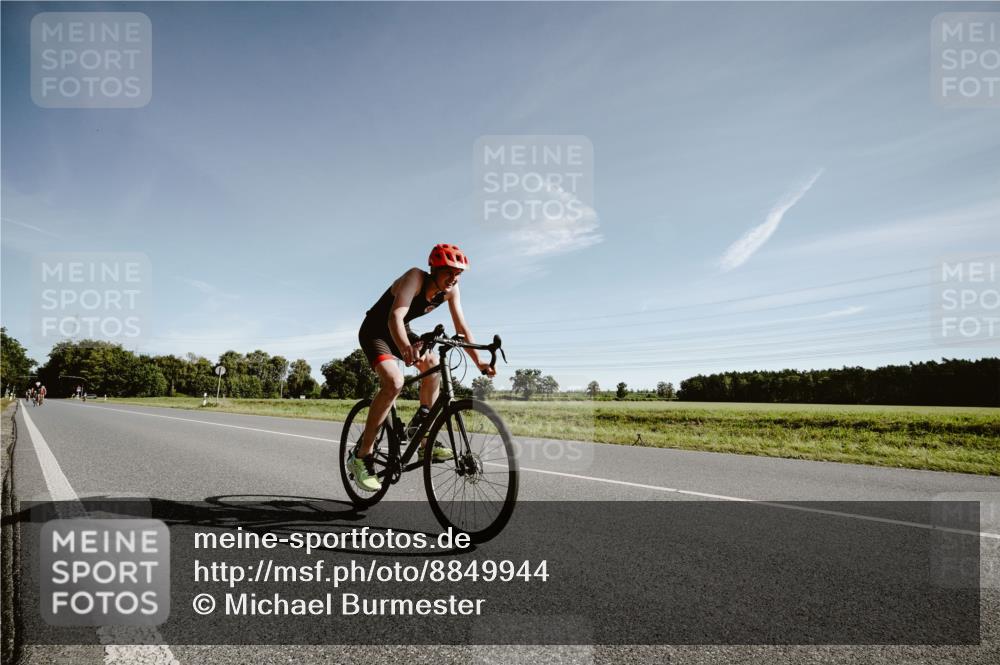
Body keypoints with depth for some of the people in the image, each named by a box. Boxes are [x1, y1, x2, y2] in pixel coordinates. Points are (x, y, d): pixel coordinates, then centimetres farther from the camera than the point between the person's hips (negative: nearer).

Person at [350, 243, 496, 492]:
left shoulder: (451, 289, -11)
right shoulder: (415, 277, -31)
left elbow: (462, 327, -9)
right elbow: (395, 317, -44)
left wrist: (478, 360, -20)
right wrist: (405, 348, -63)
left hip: (401, 331, 7)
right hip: (374, 331, -7)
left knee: (432, 365, -12)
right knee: (394, 382, -27)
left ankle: (424, 440, 2)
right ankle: (362, 457, -19)